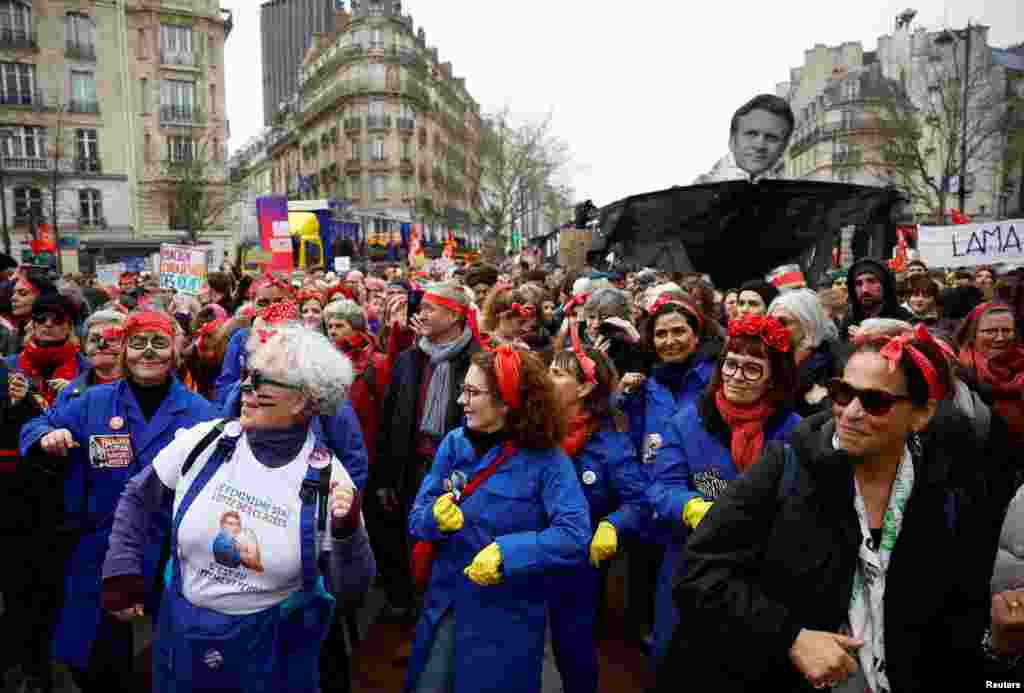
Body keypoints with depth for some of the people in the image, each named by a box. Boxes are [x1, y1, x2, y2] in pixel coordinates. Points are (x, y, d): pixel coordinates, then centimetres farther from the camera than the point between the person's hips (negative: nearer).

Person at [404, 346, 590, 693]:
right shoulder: (455, 443, -3)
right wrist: (437, 518, -21)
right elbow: (417, 517, 0)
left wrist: (507, 553, -32)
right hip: (446, 606, 4)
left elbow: (575, 536, -26)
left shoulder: (546, 459, -16)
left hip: (506, 618, -3)